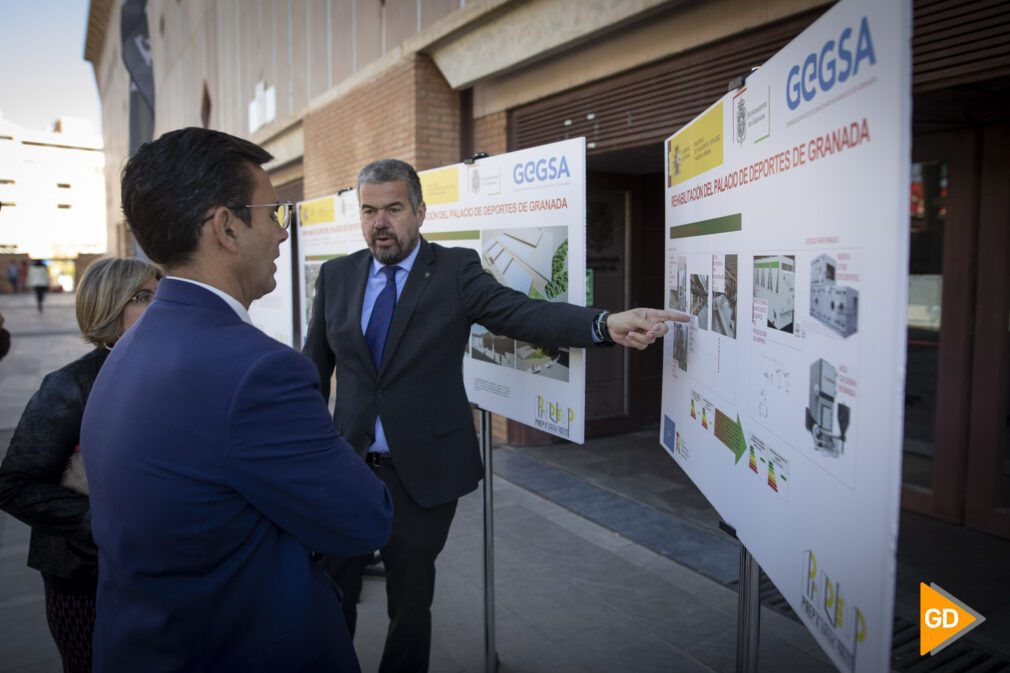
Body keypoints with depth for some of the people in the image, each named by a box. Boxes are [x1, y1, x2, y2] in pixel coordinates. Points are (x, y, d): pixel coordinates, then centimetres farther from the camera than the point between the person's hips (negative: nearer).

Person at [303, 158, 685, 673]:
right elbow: (314, 368, 9)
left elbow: (524, 314, -21)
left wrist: (606, 324, -38)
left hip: (422, 472, -3)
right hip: (345, 465, 3)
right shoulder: (335, 276, 3)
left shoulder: (455, 270, -8)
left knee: (410, 602, 15)